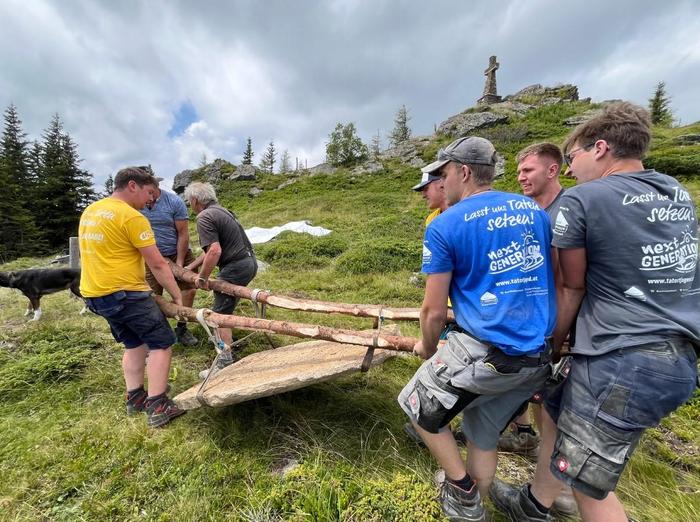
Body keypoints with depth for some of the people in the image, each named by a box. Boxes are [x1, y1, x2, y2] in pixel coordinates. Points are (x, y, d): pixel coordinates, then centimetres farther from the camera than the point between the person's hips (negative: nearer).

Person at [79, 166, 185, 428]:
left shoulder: (90, 212, 12)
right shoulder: (132, 217, -16)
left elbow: (102, 254, 20)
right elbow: (158, 264, -17)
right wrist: (177, 296, -8)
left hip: (94, 293, 9)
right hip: (125, 293, -9)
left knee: (134, 343, 21)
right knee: (161, 342, 0)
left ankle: (135, 397, 28)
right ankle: (157, 407, 1)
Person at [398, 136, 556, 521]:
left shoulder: (444, 226, -11)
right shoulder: (535, 210, 8)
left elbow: (434, 310, -9)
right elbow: (560, 280, 16)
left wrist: (428, 348, 11)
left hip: (483, 353, -6)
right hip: (538, 358, 7)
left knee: (417, 407, 20)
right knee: (483, 434, 25)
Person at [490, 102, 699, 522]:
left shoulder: (579, 199, -11)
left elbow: (572, 289, -5)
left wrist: (552, 345, 9)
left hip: (624, 361, -9)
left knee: (589, 483, 6)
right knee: (557, 407, 24)